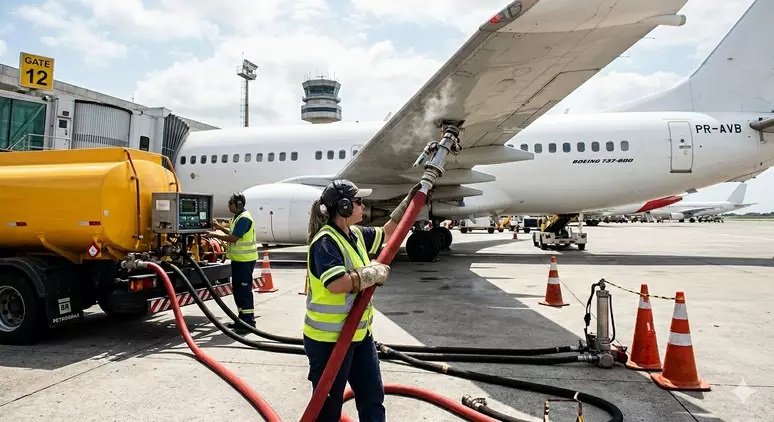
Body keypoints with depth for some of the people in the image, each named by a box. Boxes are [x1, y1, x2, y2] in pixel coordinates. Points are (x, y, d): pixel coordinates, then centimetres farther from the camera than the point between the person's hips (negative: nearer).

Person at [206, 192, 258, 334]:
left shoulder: (244, 218, -19)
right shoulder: (238, 217, 15)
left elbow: (233, 238, -23)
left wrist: (215, 235, -14)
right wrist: (221, 227, 16)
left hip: (245, 260, -11)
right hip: (238, 259, 11)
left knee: (244, 290, -7)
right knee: (237, 289, 16)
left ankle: (249, 322, -1)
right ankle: (242, 319, 26)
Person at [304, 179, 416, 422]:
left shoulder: (356, 235, 7)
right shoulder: (325, 241, -21)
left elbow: (386, 233, 23)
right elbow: (337, 284, -34)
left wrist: (409, 202, 17)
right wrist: (375, 273, -20)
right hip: (328, 338, -9)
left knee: (373, 397, 17)